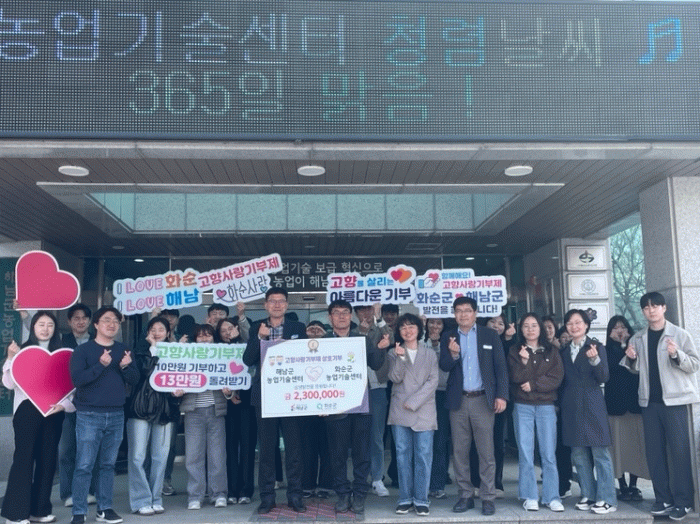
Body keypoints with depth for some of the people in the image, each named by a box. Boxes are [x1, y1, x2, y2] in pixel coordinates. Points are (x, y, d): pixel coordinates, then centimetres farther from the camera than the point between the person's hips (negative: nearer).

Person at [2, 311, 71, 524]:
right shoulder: (23, 350, 1)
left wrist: (64, 404, -10)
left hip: (53, 411, 3)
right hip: (27, 409, -3)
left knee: (48, 458, 6)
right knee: (24, 457, -5)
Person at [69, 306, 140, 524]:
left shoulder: (123, 350, 10)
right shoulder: (83, 350, -2)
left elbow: (135, 379, 5)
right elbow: (77, 379, -14)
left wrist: (125, 367, -15)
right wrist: (101, 365, -23)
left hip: (116, 416, 4)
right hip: (89, 416, -4)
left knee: (108, 465, 11)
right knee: (84, 466, -3)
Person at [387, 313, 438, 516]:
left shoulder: (430, 353, 8)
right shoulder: (394, 353, 9)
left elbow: (433, 381, 0)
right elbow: (395, 378, -4)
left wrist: (414, 402, -8)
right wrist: (400, 358, -20)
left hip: (423, 411, -1)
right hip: (400, 412, 1)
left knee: (423, 456, -3)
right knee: (403, 455, 3)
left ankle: (421, 499, 5)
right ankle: (405, 498, 11)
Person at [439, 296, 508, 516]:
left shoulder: (490, 335, 4)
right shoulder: (448, 337, 8)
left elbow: (500, 367, 2)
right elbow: (444, 366, -1)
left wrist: (501, 395, -7)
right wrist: (453, 354, -21)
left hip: (483, 399, -2)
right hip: (458, 401, 2)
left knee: (486, 451, 1)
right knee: (459, 451, 6)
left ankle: (488, 498, 9)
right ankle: (465, 495, 17)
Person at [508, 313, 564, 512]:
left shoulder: (551, 351, 8)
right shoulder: (515, 351, 5)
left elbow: (556, 378, -2)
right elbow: (516, 377, -8)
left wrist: (533, 384, -9)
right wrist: (523, 361, -23)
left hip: (546, 406, 1)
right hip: (522, 407, 0)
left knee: (549, 454, 1)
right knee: (525, 454, 2)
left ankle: (552, 497, 9)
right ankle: (529, 497, 9)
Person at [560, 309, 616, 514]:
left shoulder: (597, 347, -2)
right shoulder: (564, 351, 11)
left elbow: (604, 378, -11)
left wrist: (595, 359, -27)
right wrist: (560, 403, 5)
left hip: (592, 405, -5)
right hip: (571, 407, 5)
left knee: (600, 453, -3)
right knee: (579, 455, 8)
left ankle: (607, 499, 3)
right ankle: (588, 495, 18)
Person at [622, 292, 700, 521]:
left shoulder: (680, 334, -4)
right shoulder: (638, 338, 9)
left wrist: (676, 354, -23)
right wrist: (631, 359, -5)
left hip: (674, 399, -4)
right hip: (649, 401, 5)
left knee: (679, 449, -3)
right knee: (654, 451, 7)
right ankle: (663, 498, 16)